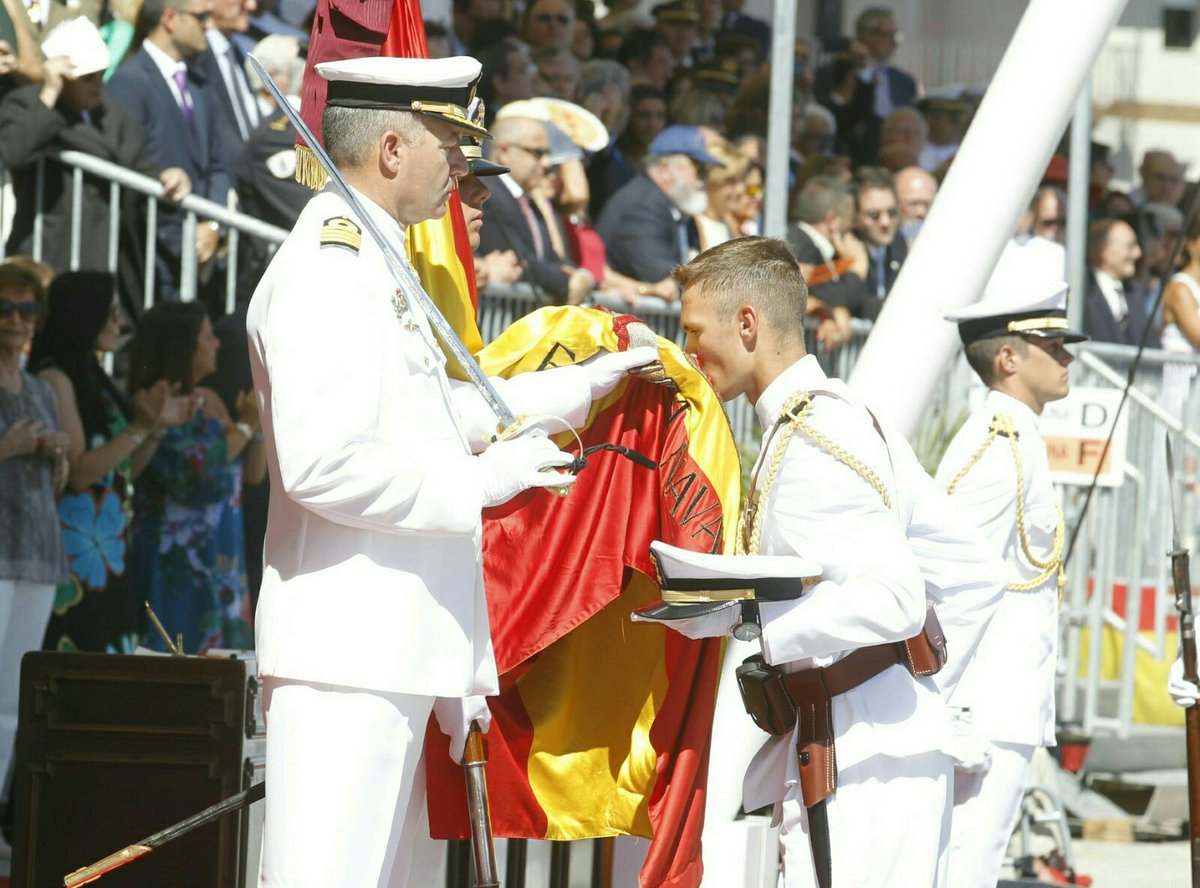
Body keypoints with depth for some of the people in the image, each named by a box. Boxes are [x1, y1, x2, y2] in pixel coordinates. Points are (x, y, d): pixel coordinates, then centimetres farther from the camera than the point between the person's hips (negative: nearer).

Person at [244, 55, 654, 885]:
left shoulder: (375, 265, 18)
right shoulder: (324, 272, -16)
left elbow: (439, 411, 31)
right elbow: (323, 464, -25)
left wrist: (584, 385, 29)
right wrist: (484, 479, -19)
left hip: (395, 646, 11)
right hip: (349, 644, -11)